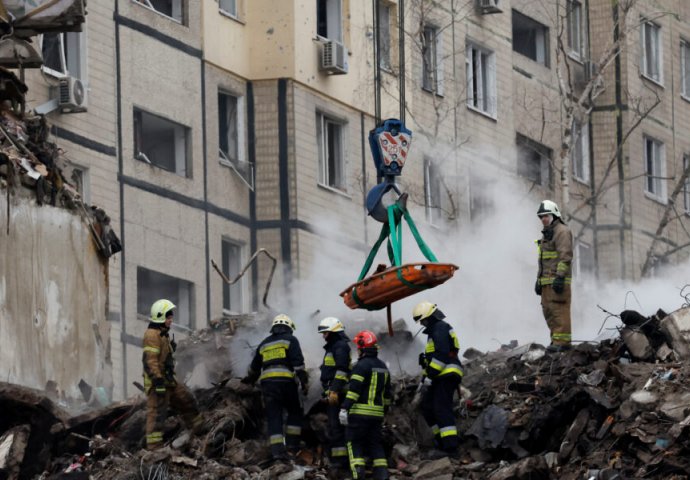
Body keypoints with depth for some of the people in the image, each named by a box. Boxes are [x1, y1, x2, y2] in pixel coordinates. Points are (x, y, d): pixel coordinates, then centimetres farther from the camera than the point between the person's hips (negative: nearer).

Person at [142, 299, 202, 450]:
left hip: (167, 380, 10)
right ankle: (154, 446, -8)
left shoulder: (163, 334, 18)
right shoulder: (152, 335, -16)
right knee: (157, 413, -9)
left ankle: (199, 430, 28)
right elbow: (150, 360, -24)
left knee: (187, 399, 16)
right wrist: (158, 381, -28)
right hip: (157, 381, -10)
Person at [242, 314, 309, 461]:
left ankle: (277, 450, -8)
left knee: (274, 417, 2)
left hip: (267, 382, 4)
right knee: (295, 413, 12)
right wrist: (304, 381, -7)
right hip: (285, 381, -4)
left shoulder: (264, 344, 21)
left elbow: (254, 366, 32)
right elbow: (298, 362, -7)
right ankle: (291, 445, 2)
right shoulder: (290, 340, 5)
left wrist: (250, 379, 49)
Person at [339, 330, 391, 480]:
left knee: (355, 444, -1)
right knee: (376, 444, 10)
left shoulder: (362, 365, -9)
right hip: (377, 414, 7)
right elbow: (387, 393, 21)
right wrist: (384, 411, 28)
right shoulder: (383, 367, 16)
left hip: (360, 412, -7)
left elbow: (354, 389, -17)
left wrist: (344, 408, -19)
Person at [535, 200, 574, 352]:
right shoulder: (547, 234, 25)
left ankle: (562, 341, -16)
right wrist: (539, 279, 25)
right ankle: (556, 339, 11)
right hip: (547, 281, 10)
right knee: (548, 311, 8)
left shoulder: (562, 231, -7)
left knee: (559, 310, -13)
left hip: (558, 280, -10)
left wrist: (560, 276, -23)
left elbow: (565, 255, -16)